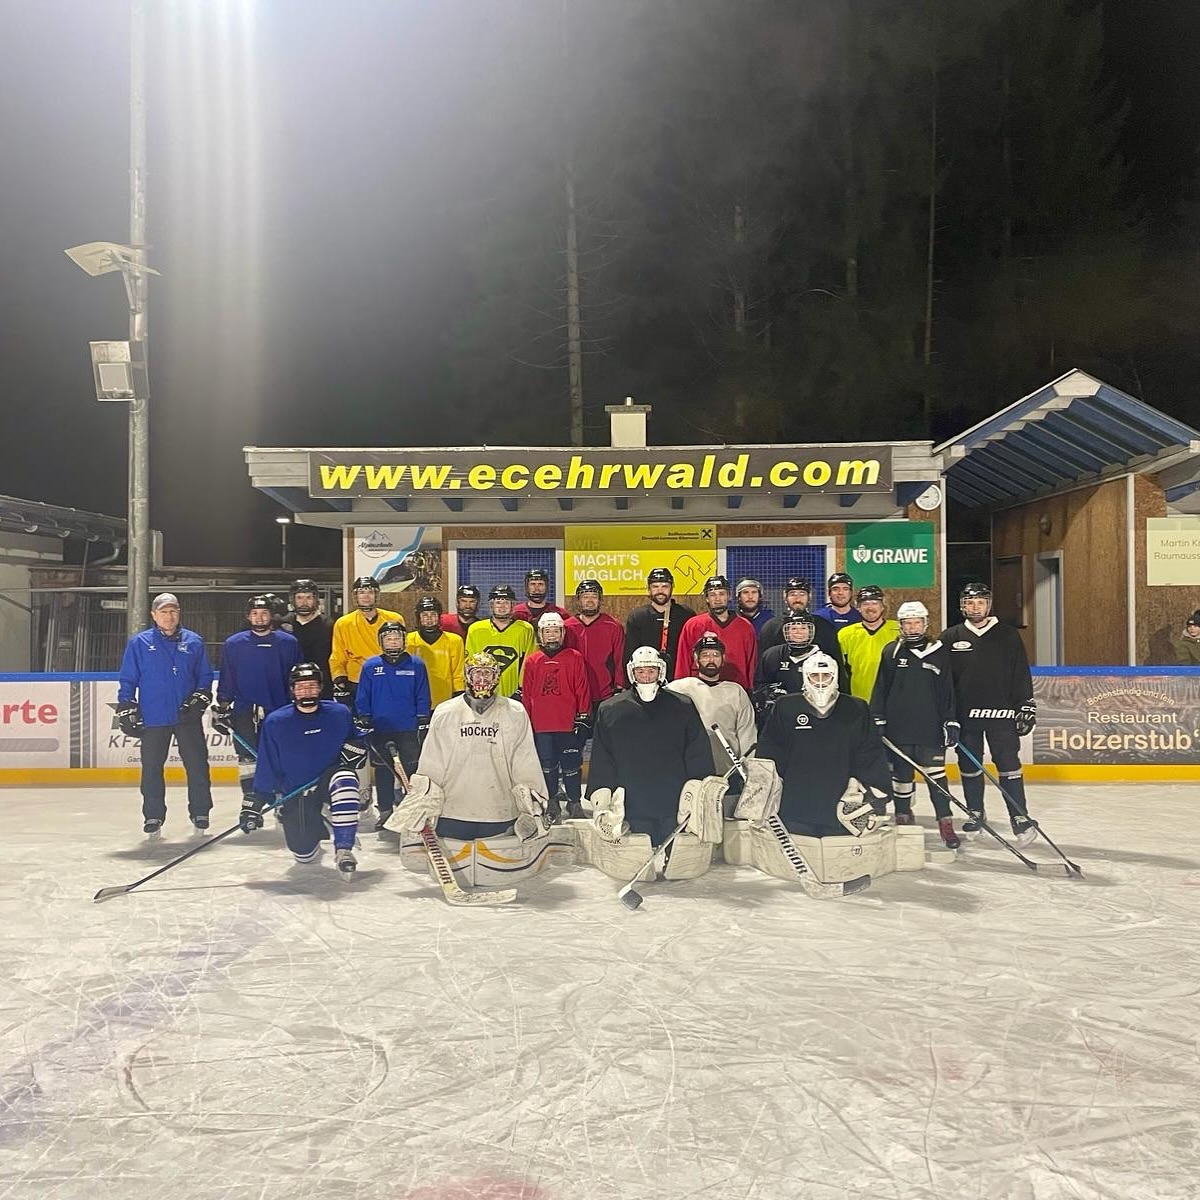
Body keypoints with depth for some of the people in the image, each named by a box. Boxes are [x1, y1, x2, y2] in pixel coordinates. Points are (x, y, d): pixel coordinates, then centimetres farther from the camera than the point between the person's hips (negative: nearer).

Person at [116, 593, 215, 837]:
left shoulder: (194, 642, 6)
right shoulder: (138, 643, 2)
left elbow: (205, 676, 11)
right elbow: (127, 680, 3)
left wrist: (198, 700, -3)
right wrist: (126, 712, -1)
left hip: (188, 717, 1)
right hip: (153, 718, -1)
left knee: (198, 765, 3)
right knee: (152, 768, 5)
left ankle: (200, 812, 16)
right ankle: (153, 816, 17)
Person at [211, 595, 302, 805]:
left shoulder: (288, 643, 2)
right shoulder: (233, 644, 6)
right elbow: (226, 679, 10)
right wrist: (222, 707, 6)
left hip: (279, 712, -1)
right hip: (244, 712, 1)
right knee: (248, 758, 0)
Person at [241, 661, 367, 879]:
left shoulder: (339, 713, -6)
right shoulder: (275, 722, -9)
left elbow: (356, 738, 11)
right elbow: (267, 767, -4)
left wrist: (355, 748, -12)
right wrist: (255, 803, -7)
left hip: (329, 776, -1)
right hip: (295, 791, 1)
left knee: (344, 781, -38)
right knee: (304, 854, 0)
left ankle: (344, 850, -30)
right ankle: (313, 830, 40)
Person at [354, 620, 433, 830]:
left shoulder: (416, 665, -1)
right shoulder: (370, 666, 1)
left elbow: (423, 697, 1)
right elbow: (362, 698, 5)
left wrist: (423, 723, -1)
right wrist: (364, 722, 1)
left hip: (409, 729, -1)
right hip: (380, 729, 1)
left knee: (412, 769, 3)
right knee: (383, 771, 11)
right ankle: (385, 811, 21)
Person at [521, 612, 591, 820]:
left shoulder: (575, 658, 0)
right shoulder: (532, 661, 5)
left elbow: (582, 691, 1)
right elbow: (526, 695, 8)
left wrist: (583, 718, -2)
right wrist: (526, 723, 7)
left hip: (569, 724, -2)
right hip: (541, 726, 2)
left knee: (571, 765, 3)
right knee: (547, 766, 12)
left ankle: (575, 803, 18)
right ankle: (552, 803, 26)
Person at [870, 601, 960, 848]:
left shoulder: (939, 653, 5)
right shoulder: (891, 651, 5)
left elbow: (948, 691, 6)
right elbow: (880, 688, 5)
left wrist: (951, 723, 1)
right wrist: (878, 720, 0)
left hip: (930, 728, -1)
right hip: (898, 728, 1)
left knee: (936, 775, -3)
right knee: (901, 774, 8)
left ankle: (945, 822, 3)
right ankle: (902, 818, 22)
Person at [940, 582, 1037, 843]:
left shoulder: (1008, 636, 4)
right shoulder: (950, 638, 5)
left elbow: (1022, 675, 5)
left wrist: (1027, 708, 0)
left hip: (1002, 713, -2)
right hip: (965, 714, 2)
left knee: (1009, 767, -5)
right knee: (969, 768, 10)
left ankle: (1020, 818, -1)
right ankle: (976, 814, 25)